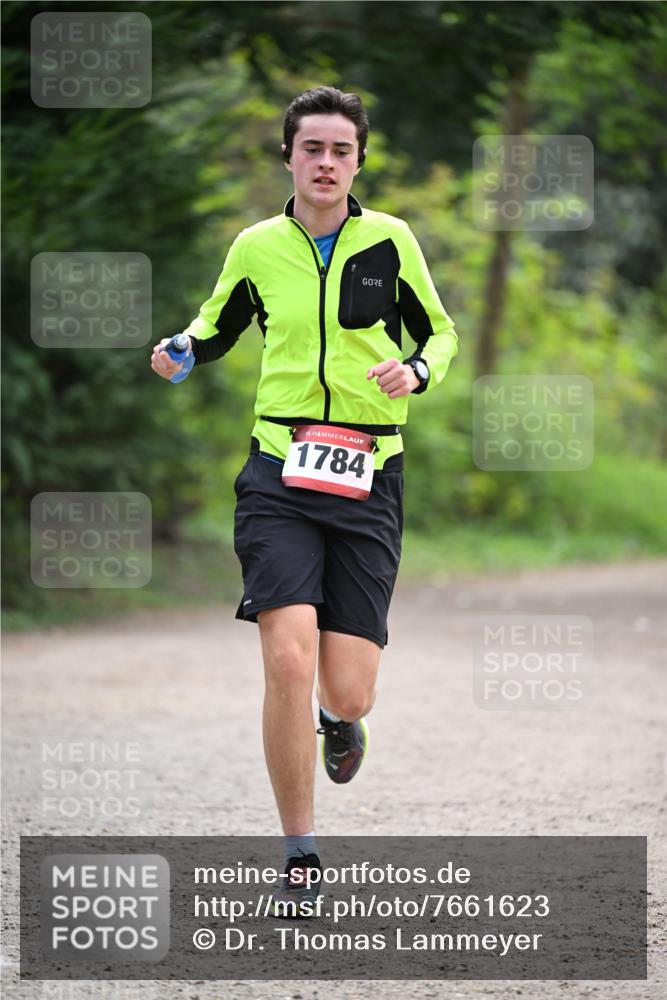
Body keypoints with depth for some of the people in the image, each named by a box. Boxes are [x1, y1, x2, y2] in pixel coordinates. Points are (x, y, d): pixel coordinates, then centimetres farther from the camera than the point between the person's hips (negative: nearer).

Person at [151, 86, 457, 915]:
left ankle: (340, 719, 36)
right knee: (289, 664, -17)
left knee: (347, 693, -6)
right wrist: (181, 351, 0)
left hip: (367, 481, 0)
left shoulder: (389, 241, 2)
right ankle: (299, 856, -2)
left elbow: (440, 333, 13)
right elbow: (216, 327, 22)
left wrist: (415, 370, -9)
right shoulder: (256, 249, 5)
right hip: (279, 477, 0)